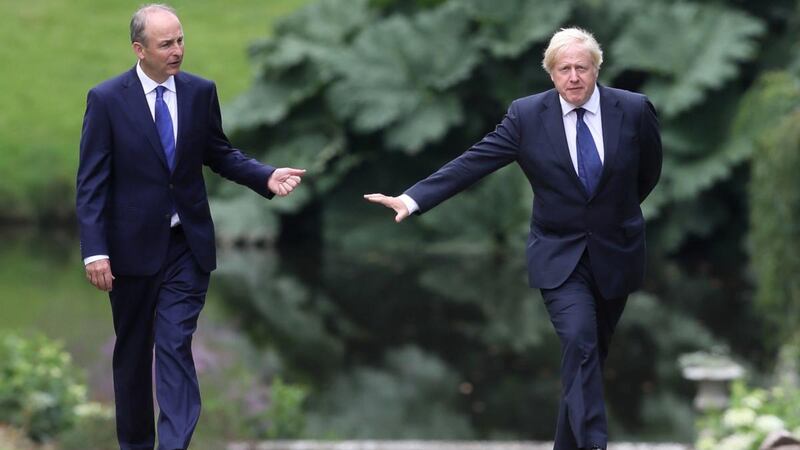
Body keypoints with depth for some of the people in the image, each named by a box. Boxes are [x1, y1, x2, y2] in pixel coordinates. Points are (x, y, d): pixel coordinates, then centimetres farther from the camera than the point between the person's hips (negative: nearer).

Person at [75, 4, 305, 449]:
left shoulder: (201, 92, 0)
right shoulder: (107, 99, -8)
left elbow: (220, 154, 11)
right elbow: (92, 182, -8)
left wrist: (266, 177, -8)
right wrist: (95, 251, -15)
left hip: (188, 244, 1)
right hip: (133, 245, -1)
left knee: (176, 344, -8)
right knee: (133, 350, 11)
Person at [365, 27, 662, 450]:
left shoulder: (634, 110, -8)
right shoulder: (527, 115, -9)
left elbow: (649, 172, 9)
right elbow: (473, 162, -13)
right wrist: (412, 199, -23)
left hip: (615, 254, 2)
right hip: (559, 255, -2)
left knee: (592, 353, 10)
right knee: (579, 344, -20)